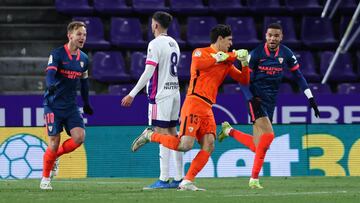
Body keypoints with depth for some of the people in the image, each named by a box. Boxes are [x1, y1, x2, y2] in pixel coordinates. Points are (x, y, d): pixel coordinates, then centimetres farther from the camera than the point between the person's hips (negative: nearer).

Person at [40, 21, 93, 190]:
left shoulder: (84, 59, 8)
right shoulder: (57, 54, -10)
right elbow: (50, 73, -25)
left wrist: (86, 104, 27)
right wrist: (51, 85, -46)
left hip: (71, 106, 5)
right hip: (53, 105, -5)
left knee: (79, 137, -13)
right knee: (54, 142, -6)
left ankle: (55, 155, 16)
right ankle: (45, 179, 12)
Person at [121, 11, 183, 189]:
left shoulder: (155, 44, -12)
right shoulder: (174, 43, 14)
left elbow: (148, 72, -18)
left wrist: (132, 94, -16)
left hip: (161, 94, -8)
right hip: (174, 91, 8)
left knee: (162, 134, -9)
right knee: (173, 134, 11)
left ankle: (164, 179, -11)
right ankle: (179, 178, 12)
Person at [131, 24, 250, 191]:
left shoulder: (226, 62, 21)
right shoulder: (201, 52, 0)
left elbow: (244, 80, 24)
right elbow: (198, 63, -24)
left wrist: (244, 63, 4)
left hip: (207, 108, 8)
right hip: (194, 103, -8)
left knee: (209, 146, -9)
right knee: (185, 145, -18)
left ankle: (187, 182, -8)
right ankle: (150, 136, 2)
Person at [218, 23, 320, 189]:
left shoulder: (286, 54, 2)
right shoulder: (256, 53, -9)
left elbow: (298, 76, 10)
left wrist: (310, 98, 5)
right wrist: (251, 99, -17)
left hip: (271, 101, 5)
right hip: (256, 99, -5)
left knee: (257, 147, 5)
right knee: (268, 134, -23)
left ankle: (229, 130, 31)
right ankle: (254, 178, -13)